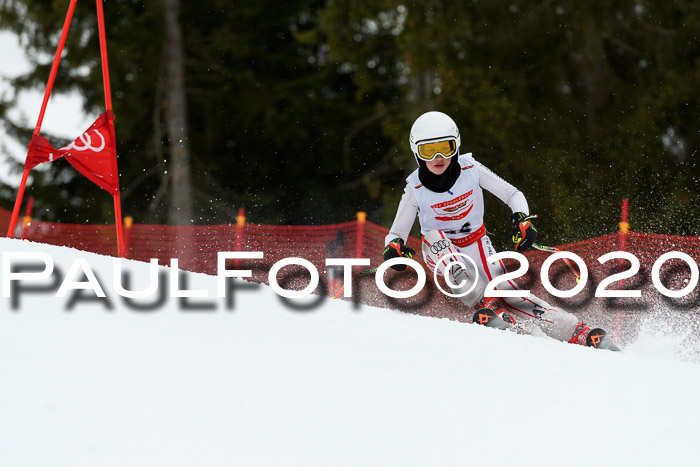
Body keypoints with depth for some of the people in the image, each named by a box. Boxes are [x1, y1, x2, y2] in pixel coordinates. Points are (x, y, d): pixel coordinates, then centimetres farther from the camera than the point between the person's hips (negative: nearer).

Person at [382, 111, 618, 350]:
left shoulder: (470, 169, -17)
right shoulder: (415, 189, -18)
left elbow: (513, 195, -9)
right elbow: (396, 233, -12)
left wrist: (522, 220, -28)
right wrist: (393, 247, -35)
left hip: (476, 246, 0)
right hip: (441, 251, 0)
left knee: (506, 294, -19)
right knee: (435, 236, -35)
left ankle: (579, 332, -18)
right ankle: (485, 305, -38)